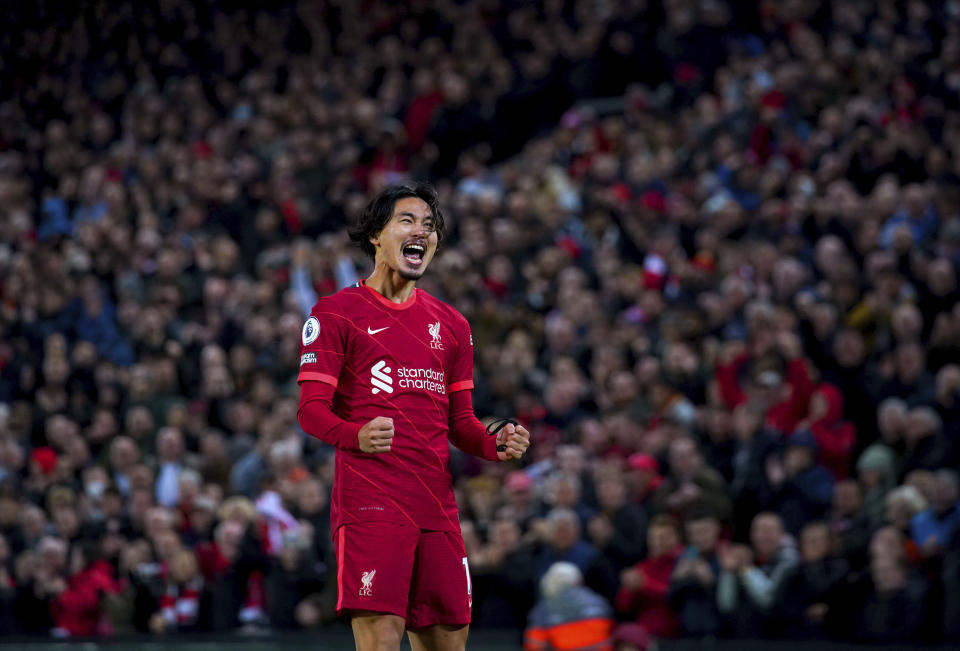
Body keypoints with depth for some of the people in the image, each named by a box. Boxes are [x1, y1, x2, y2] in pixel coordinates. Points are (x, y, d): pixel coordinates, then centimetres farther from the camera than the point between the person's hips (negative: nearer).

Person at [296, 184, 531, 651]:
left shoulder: (450, 324, 20)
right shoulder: (336, 312, 3)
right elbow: (311, 408, -4)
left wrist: (495, 446, -1)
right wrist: (356, 435, -25)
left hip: (437, 506, 6)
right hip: (369, 503, -6)